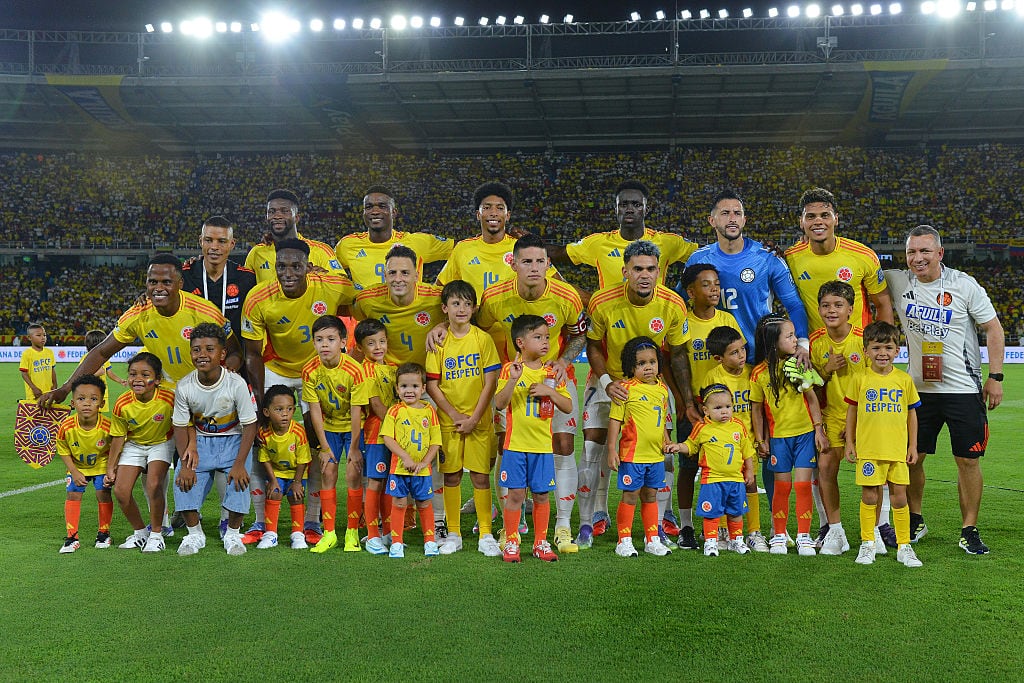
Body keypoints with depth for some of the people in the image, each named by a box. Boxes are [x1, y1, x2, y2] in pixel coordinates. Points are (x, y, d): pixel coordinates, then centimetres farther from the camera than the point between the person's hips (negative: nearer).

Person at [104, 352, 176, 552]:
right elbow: (118, 438, -6)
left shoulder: (169, 399, -28)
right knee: (120, 490, -9)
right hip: (133, 445, 3)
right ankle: (140, 532, 15)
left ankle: (156, 534, -3)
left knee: (154, 485, -23)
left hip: (161, 443, -3)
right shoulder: (122, 404, -20)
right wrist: (110, 468, -3)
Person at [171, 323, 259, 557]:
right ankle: (194, 533, 6)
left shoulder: (236, 384, -21)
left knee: (239, 480, -23)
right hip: (200, 440, 2)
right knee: (184, 480, -17)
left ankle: (233, 533, 1)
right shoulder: (184, 387, -14)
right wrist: (185, 464, -14)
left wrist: (239, 463, -21)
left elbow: (250, 425, -16)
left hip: (233, 439, -2)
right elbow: (181, 426, -5)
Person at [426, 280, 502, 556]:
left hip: (479, 420, -1)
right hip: (448, 420, 1)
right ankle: (453, 534, 16)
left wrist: (474, 418, -9)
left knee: (481, 476, 0)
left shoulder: (483, 339, -2)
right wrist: (454, 414, -9)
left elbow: (490, 382, -4)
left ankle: (486, 535, 10)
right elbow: (432, 384, -1)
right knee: (451, 476, 6)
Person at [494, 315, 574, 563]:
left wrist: (550, 391, -10)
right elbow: (499, 403, -12)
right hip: (516, 443, -3)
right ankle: (511, 542, 12)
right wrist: (513, 380, -24)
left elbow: (568, 407, 5)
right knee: (516, 493, 0)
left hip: (543, 445, 3)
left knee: (542, 494, 8)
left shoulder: (551, 373, 7)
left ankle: (541, 542, 20)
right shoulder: (510, 369, -2)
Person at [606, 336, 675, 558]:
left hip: (656, 455, 6)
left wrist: (666, 440, 14)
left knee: (650, 496, 15)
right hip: (632, 454, -5)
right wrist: (612, 449, -11)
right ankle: (624, 541, 11)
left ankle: (652, 540, 24)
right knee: (630, 496, 1)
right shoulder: (626, 389, -9)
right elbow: (615, 419, -8)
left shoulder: (662, 389, 9)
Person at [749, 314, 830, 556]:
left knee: (803, 485, -2)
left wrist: (819, 430, -1)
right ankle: (778, 536, 18)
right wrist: (761, 440, 2)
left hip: (805, 433, 1)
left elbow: (811, 399, 3)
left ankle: (804, 536, 9)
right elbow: (757, 409, 1)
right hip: (778, 436, -1)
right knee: (782, 487, 5)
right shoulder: (759, 373, -7)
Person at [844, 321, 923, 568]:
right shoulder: (859, 379, -1)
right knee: (869, 496, 3)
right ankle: (867, 543, 17)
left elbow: (912, 413, 11)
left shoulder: (904, 379, 4)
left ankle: (904, 546, 16)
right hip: (868, 449, -1)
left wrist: (913, 446, 10)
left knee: (899, 497, 4)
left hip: (898, 450, 1)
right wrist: (849, 443, 6)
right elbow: (851, 411, 7)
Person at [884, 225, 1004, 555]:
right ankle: (914, 522, 26)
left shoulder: (964, 285, -6)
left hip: (964, 389, -2)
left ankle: (970, 531, 13)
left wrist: (995, 377, -4)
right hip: (919, 389, 3)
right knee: (910, 457, 6)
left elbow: (993, 329, -1)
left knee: (968, 460, 0)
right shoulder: (897, 282, 0)